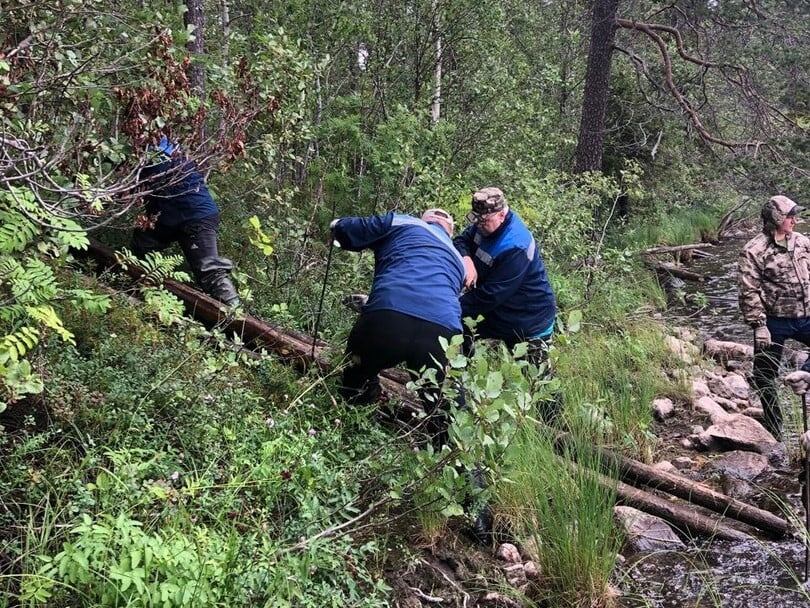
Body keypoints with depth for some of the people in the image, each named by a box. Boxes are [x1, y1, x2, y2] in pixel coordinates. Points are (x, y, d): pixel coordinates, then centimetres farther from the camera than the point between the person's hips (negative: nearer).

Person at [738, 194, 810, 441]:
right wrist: (758, 326, -18)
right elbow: (749, 292, -15)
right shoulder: (753, 251, -12)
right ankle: (774, 429, 23)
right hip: (774, 323, -4)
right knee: (765, 375, 6)